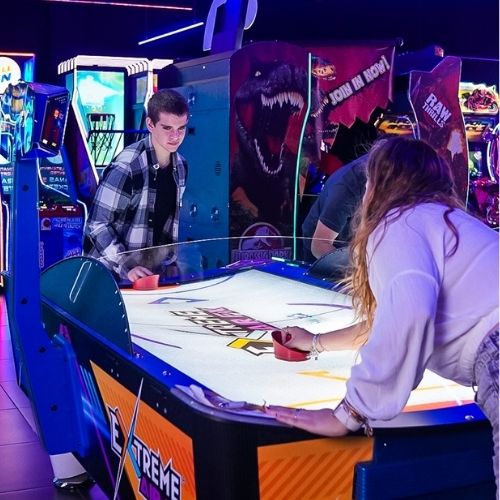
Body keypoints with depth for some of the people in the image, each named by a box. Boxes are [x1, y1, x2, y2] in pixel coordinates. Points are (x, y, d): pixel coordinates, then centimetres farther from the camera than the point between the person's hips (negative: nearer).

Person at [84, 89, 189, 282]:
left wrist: (170, 260, 6)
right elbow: (97, 225, -17)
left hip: (152, 273, 5)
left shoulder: (180, 166, 2)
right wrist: (127, 268, -25)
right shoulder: (126, 168, -19)